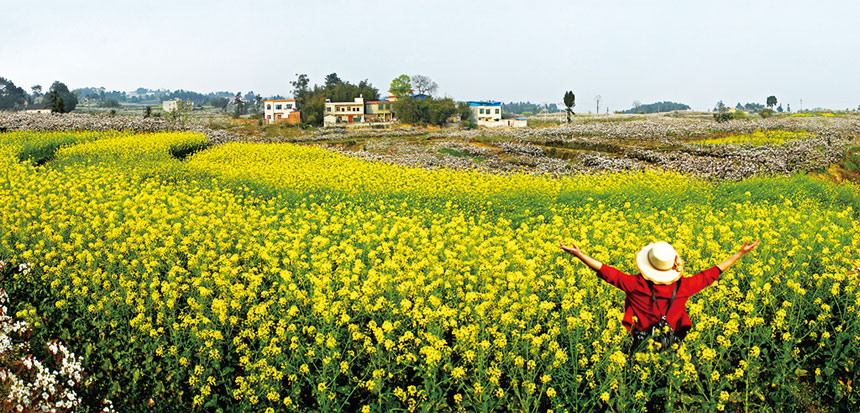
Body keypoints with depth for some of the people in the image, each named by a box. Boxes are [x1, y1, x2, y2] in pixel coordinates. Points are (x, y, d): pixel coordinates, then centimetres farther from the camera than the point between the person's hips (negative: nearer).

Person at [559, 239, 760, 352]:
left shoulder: (636, 285, -21)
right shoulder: (683, 286, -14)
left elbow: (607, 272, -16)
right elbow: (713, 273, -2)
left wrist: (579, 255, -10)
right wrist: (740, 253, 8)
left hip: (642, 345, -2)